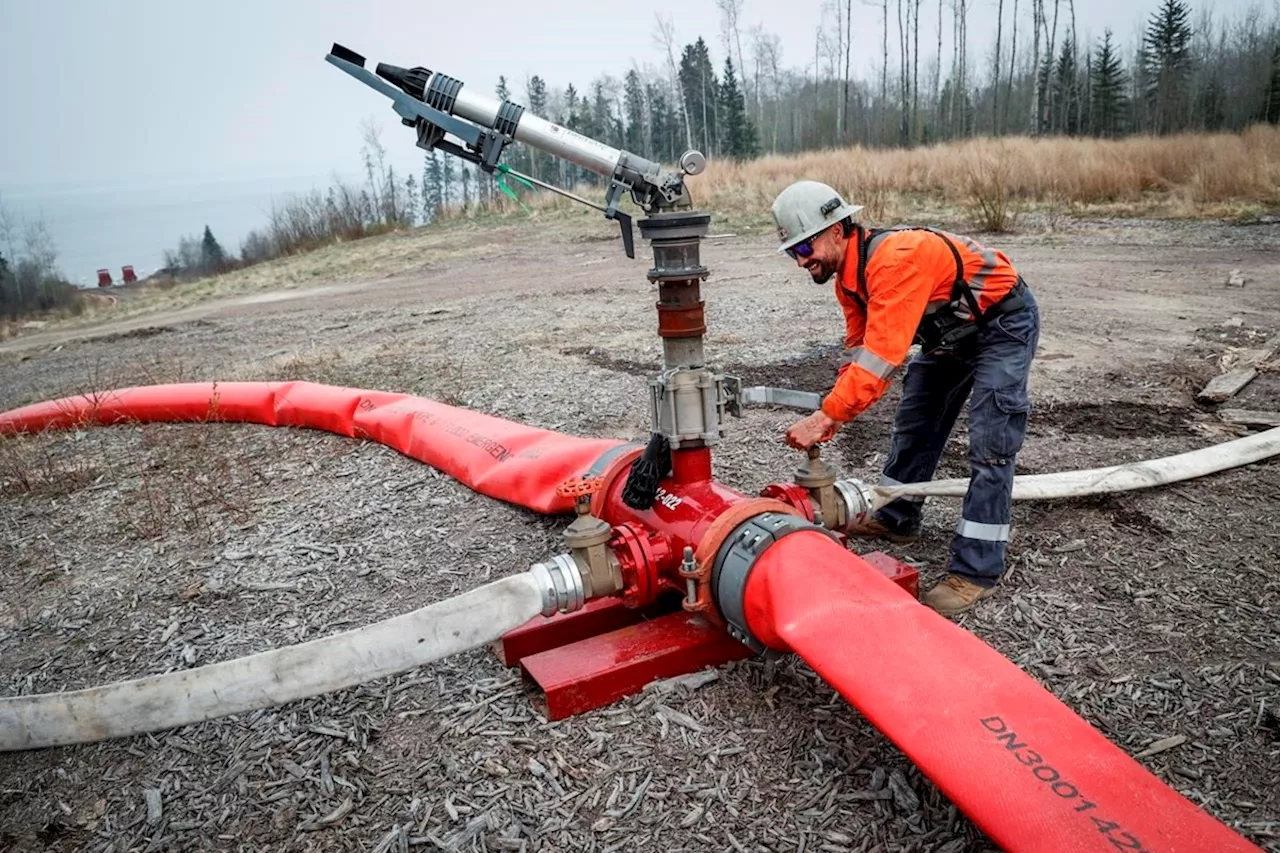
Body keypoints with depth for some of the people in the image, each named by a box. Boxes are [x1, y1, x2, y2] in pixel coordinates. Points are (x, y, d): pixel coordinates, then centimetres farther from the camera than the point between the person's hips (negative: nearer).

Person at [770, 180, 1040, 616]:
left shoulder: (895, 260, -36)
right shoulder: (847, 276, -5)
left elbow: (882, 353, -41)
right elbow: (857, 347, -1)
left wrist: (826, 417, -41)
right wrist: (830, 413, -14)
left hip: (1004, 323, -10)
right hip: (953, 331, 10)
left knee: (990, 444, -13)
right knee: (914, 420, 15)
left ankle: (975, 571, -10)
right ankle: (896, 518, 31)